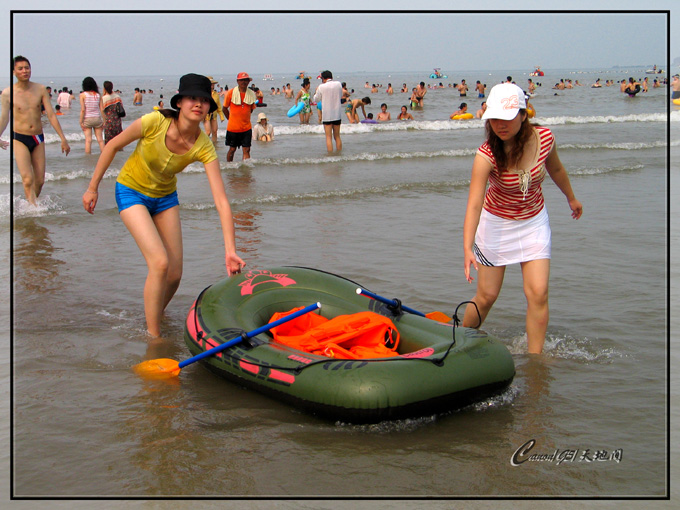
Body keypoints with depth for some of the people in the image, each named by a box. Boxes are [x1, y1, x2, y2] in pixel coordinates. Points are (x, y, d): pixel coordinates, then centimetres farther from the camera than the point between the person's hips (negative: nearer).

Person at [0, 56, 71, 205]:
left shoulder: (40, 89, 2)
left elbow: (51, 115, 3)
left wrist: (63, 138, 0)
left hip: (38, 139, 3)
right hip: (19, 139, -3)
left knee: (40, 181, 5)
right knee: (28, 180, -16)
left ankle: (33, 203, 26)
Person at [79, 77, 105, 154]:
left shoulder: (83, 95, -5)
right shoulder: (98, 95, 2)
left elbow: (83, 110, -10)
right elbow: (102, 109, 1)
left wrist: (81, 122, -5)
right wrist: (104, 121, 7)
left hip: (87, 119, -2)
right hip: (97, 118, 2)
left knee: (88, 140, -1)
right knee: (100, 140, 7)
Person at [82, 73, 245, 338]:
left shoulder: (204, 147, -22)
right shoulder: (154, 123, -29)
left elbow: (221, 200, -26)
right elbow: (113, 145, -12)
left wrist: (230, 251, -33)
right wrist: (93, 187, -6)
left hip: (165, 197, 4)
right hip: (131, 192, -4)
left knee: (174, 274, 1)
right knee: (159, 263, -20)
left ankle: (154, 318, 32)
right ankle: (153, 337, -5)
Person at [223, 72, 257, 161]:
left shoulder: (251, 94, 3)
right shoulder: (231, 93, -7)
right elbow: (224, 108, 3)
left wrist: (245, 119, 12)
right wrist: (231, 119, 8)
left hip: (246, 127, 2)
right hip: (233, 127, -2)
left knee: (246, 150, -2)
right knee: (232, 149, 9)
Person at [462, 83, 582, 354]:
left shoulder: (544, 138, -17)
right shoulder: (486, 155, -27)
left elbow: (555, 169, 7)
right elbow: (474, 203, -35)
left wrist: (571, 198, 24)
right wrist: (467, 248, -48)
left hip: (534, 221, 3)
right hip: (496, 222, -2)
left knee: (538, 293, -8)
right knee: (486, 296, 2)